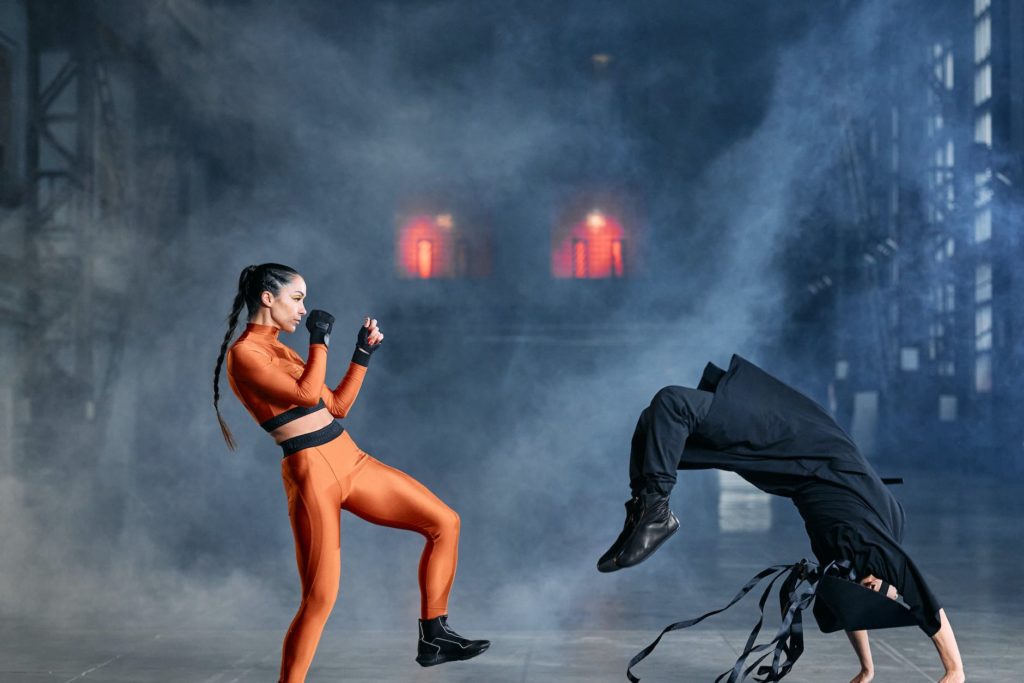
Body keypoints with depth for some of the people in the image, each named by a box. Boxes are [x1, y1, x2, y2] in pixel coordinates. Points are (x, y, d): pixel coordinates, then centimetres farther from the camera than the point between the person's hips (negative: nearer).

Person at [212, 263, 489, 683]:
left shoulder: (280, 350, 18)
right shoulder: (244, 353, -9)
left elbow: (338, 406, 22)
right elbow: (307, 395, -21)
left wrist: (363, 353, 17)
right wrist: (320, 340, -9)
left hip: (350, 461, 9)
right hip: (311, 473, -9)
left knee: (444, 522, 6)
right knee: (320, 598, -9)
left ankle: (433, 638, 14)